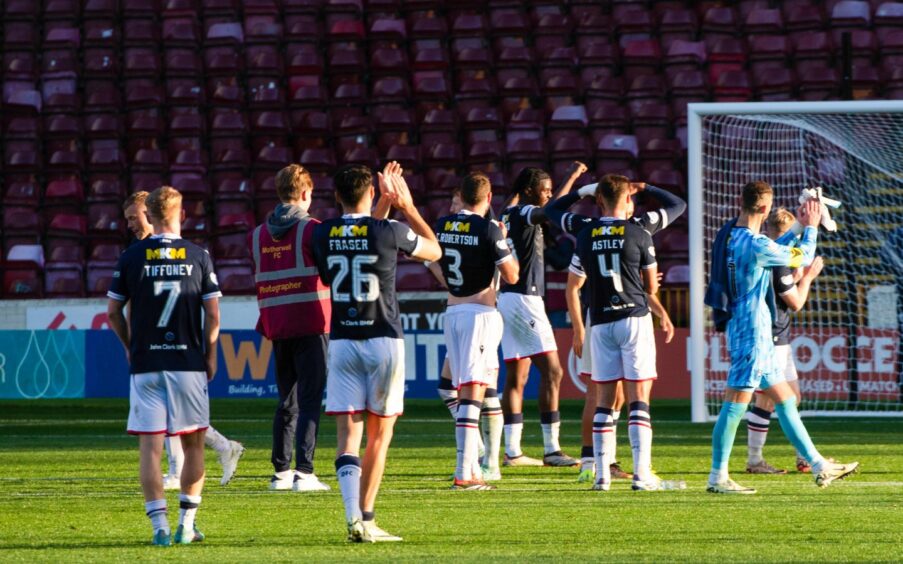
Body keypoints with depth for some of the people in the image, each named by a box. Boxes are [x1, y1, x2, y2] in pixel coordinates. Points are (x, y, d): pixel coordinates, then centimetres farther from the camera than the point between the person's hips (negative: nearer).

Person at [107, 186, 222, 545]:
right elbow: (213, 315, -1)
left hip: (145, 364, 0)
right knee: (193, 444, 12)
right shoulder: (198, 256, -1)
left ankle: (159, 525, -7)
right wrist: (210, 355, 12)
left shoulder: (132, 257, 0)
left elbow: (113, 311, 4)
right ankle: (186, 523, 8)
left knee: (150, 447, 0)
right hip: (188, 363, 0)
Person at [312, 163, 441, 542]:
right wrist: (407, 207, 17)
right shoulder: (388, 232, -9)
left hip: (342, 341, 2)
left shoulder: (322, 235, -1)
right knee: (379, 434, 9)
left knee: (347, 434, -2)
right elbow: (434, 251, 10)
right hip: (384, 340, -2)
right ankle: (366, 519, 9)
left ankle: (354, 519, -18)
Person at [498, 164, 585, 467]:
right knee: (551, 371, -9)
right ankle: (551, 449, -11)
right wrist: (573, 177, -21)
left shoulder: (509, 215, 15)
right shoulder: (523, 214, -11)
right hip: (524, 298, -10)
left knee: (516, 377, 8)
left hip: (507, 298, 10)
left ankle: (512, 451, 7)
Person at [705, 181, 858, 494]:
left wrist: (798, 226, 25)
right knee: (736, 402, -6)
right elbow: (803, 258, -6)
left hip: (750, 331, 10)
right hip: (751, 332, -10)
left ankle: (818, 465, 18)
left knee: (784, 398, 13)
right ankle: (718, 477, -3)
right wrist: (810, 227, 10)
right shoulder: (756, 245, -21)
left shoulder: (730, 236, 7)